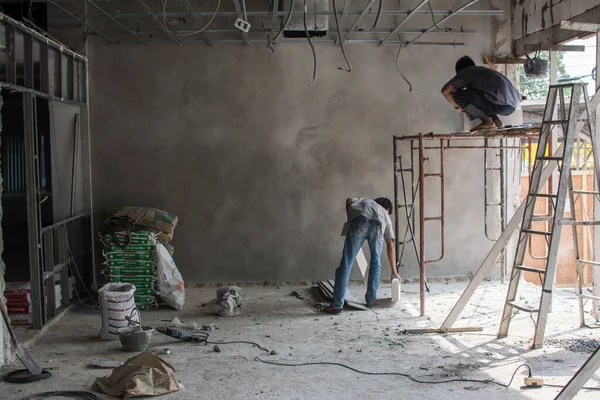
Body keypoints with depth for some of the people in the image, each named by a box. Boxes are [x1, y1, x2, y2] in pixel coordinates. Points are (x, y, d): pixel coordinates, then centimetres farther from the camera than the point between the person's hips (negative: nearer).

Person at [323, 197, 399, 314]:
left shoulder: (364, 201, 44)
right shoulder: (385, 216, 40)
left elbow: (349, 201, 19)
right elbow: (390, 246, 36)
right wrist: (394, 272, 39)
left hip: (359, 221, -1)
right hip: (377, 226, 1)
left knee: (346, 264, -2)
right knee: (375, 263, 23)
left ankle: (337, 305, -5)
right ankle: (371, 301, 26)